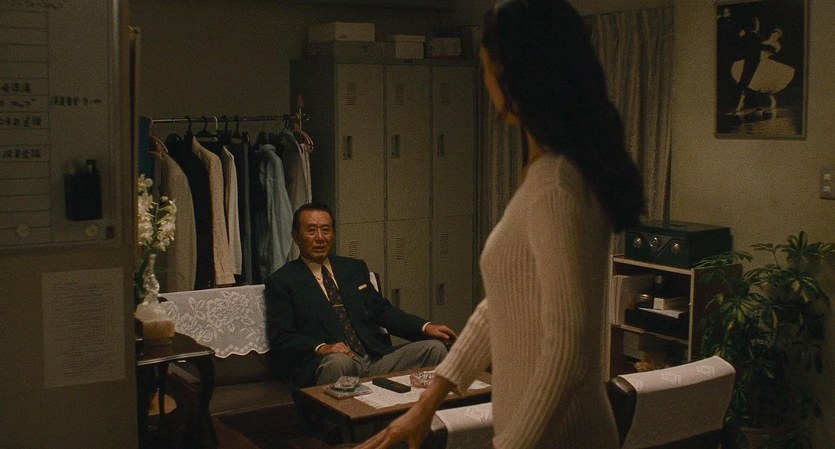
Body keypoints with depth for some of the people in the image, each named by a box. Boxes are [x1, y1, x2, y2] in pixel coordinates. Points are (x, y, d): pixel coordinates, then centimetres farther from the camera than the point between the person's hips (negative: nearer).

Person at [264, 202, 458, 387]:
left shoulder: (355, 268, 22)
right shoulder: (281, 281, 5)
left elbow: (382, 310, 21)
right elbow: (280, 338, -4)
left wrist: (425, 327, 5)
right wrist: (321, 348, -23)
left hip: (375, 359, 6)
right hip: (324, 367, -6)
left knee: (434, 348, -14)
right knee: (338, 361, -40)